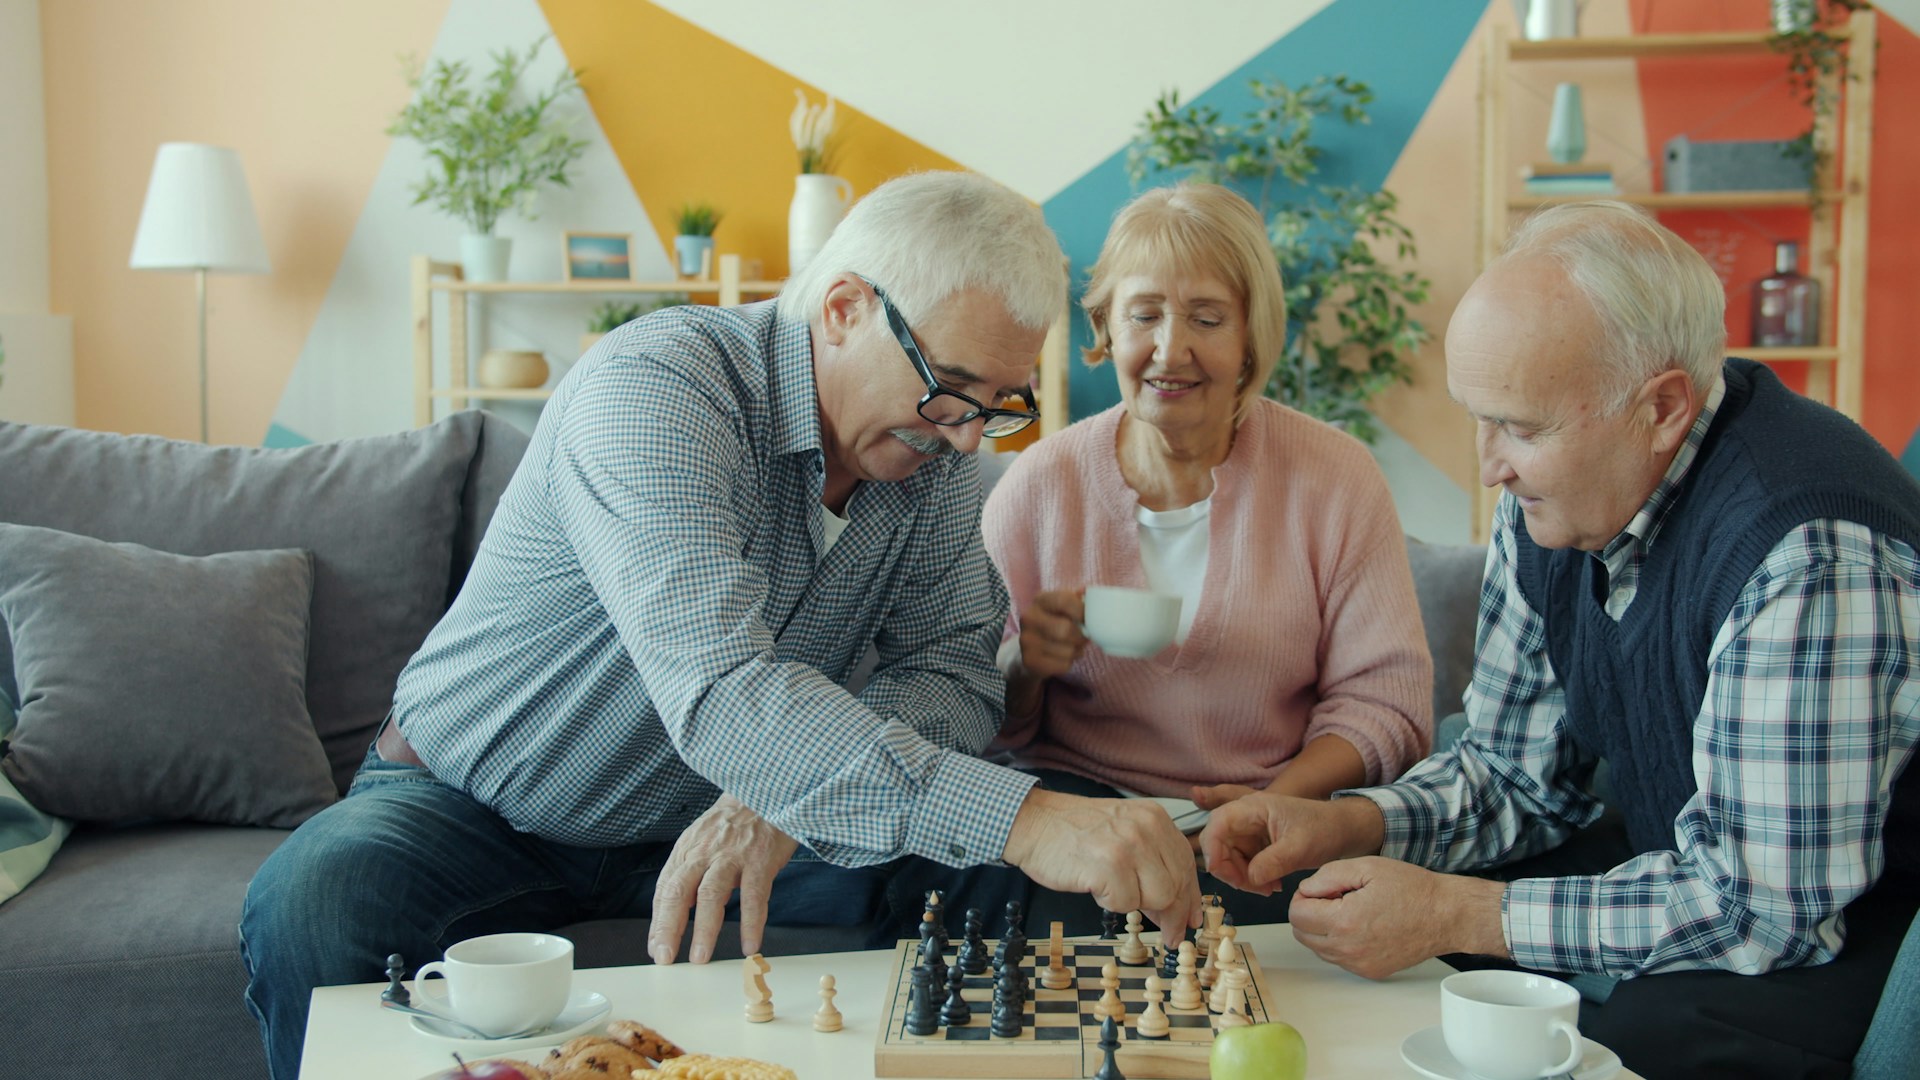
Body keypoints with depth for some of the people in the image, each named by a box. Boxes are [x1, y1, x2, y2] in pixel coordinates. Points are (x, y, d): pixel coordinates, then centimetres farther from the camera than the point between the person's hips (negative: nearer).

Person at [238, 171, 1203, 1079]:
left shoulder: (935, 452, -6)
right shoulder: (656, 388, -29)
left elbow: (954, 671, -9)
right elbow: (719, 693, -42)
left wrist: (782, 798, -30)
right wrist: (1017, 817, -51)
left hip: (695, 828, 4)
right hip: (470, 808, -4)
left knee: (989, 879, -16)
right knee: (315, 903, -34)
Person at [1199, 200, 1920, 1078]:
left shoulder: (1806, 553, -31)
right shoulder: (1551, 497, -4)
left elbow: (1762, 902, -28)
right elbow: (1518, 770, 5)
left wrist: (1454, 914, -26)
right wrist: (1346, 826, -13)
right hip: (1690, 862, 7)